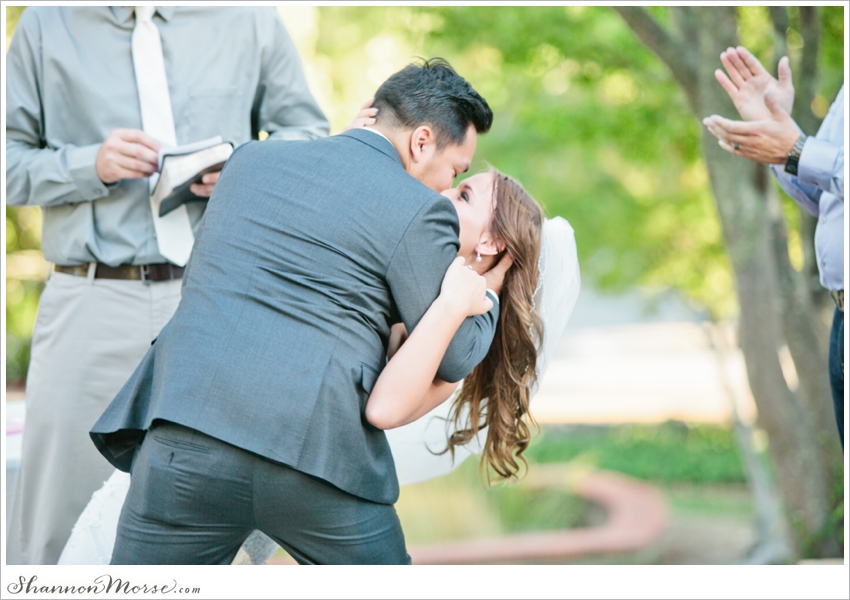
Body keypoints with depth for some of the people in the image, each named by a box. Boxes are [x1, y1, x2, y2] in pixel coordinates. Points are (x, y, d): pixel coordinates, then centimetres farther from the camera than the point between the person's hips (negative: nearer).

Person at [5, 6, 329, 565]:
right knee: (63, 521, 0)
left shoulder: (248, 17, 10)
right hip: (92, 304, 0)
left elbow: (308, 132, 16)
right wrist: (89, 166, -9)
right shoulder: (46, 24, 9)